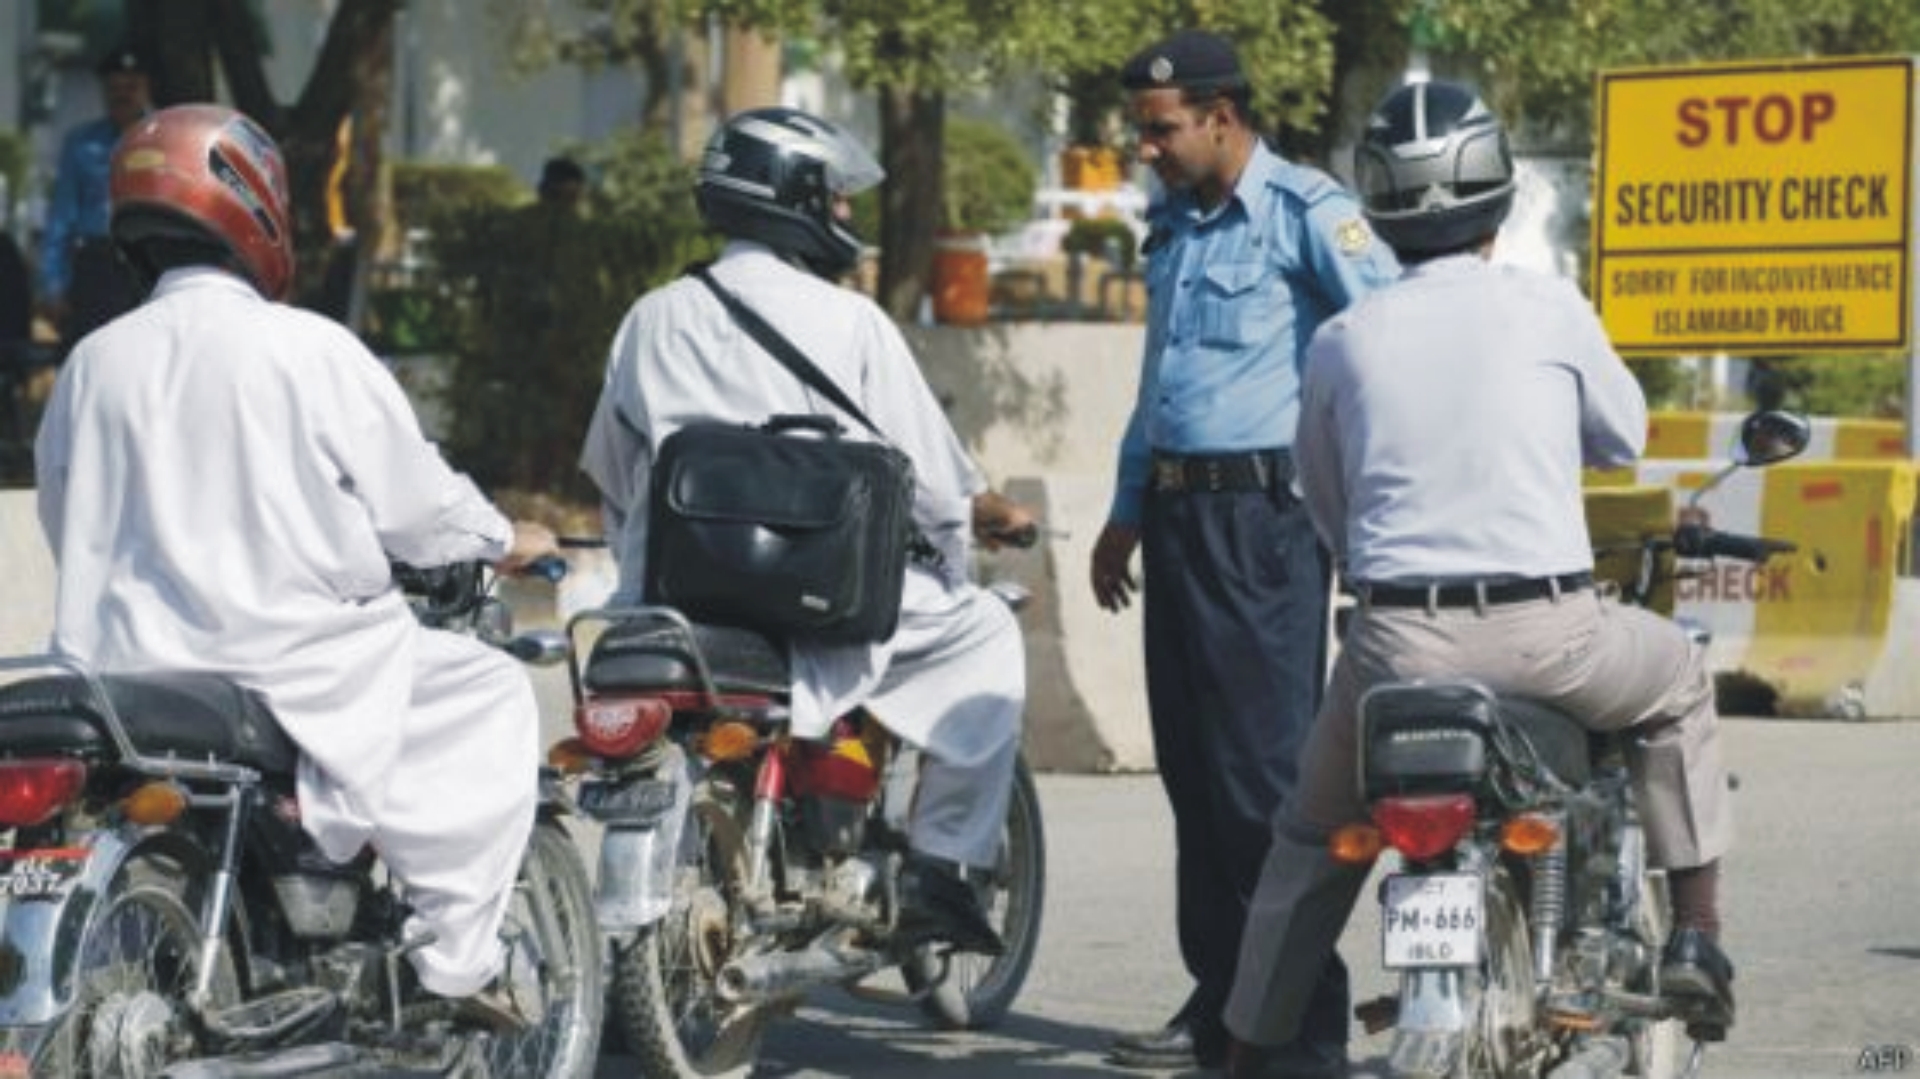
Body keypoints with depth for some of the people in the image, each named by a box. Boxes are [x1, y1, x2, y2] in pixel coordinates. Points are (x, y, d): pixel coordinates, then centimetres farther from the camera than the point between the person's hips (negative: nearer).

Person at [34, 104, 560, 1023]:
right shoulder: (309, 352, -10)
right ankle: (455, 957, 3)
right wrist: (505, 541, 16)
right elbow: (415, 505, -5)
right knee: (492, 695, 12)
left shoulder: (92, 365, 2)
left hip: (129, 672, 5)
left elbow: (70, 530, 13)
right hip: (296, 682, -5)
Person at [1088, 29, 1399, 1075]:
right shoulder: (1173, 226, 17)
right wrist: (1128, 511, 27)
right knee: (1192, 766, 10)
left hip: (1262, 510, -8)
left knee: (1266, 770, -9)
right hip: (1179, 510, 9)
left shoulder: (1306, 213, -10)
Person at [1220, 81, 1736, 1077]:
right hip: (1548, 636, -1)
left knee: (1312, 835, 23)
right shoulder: (1548, 309, -1)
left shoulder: (1341, 342, 5)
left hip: (1396, 640, 2)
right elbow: (1623, 436, 15)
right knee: (1678, 676, 29)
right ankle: (1695, 937, 20)